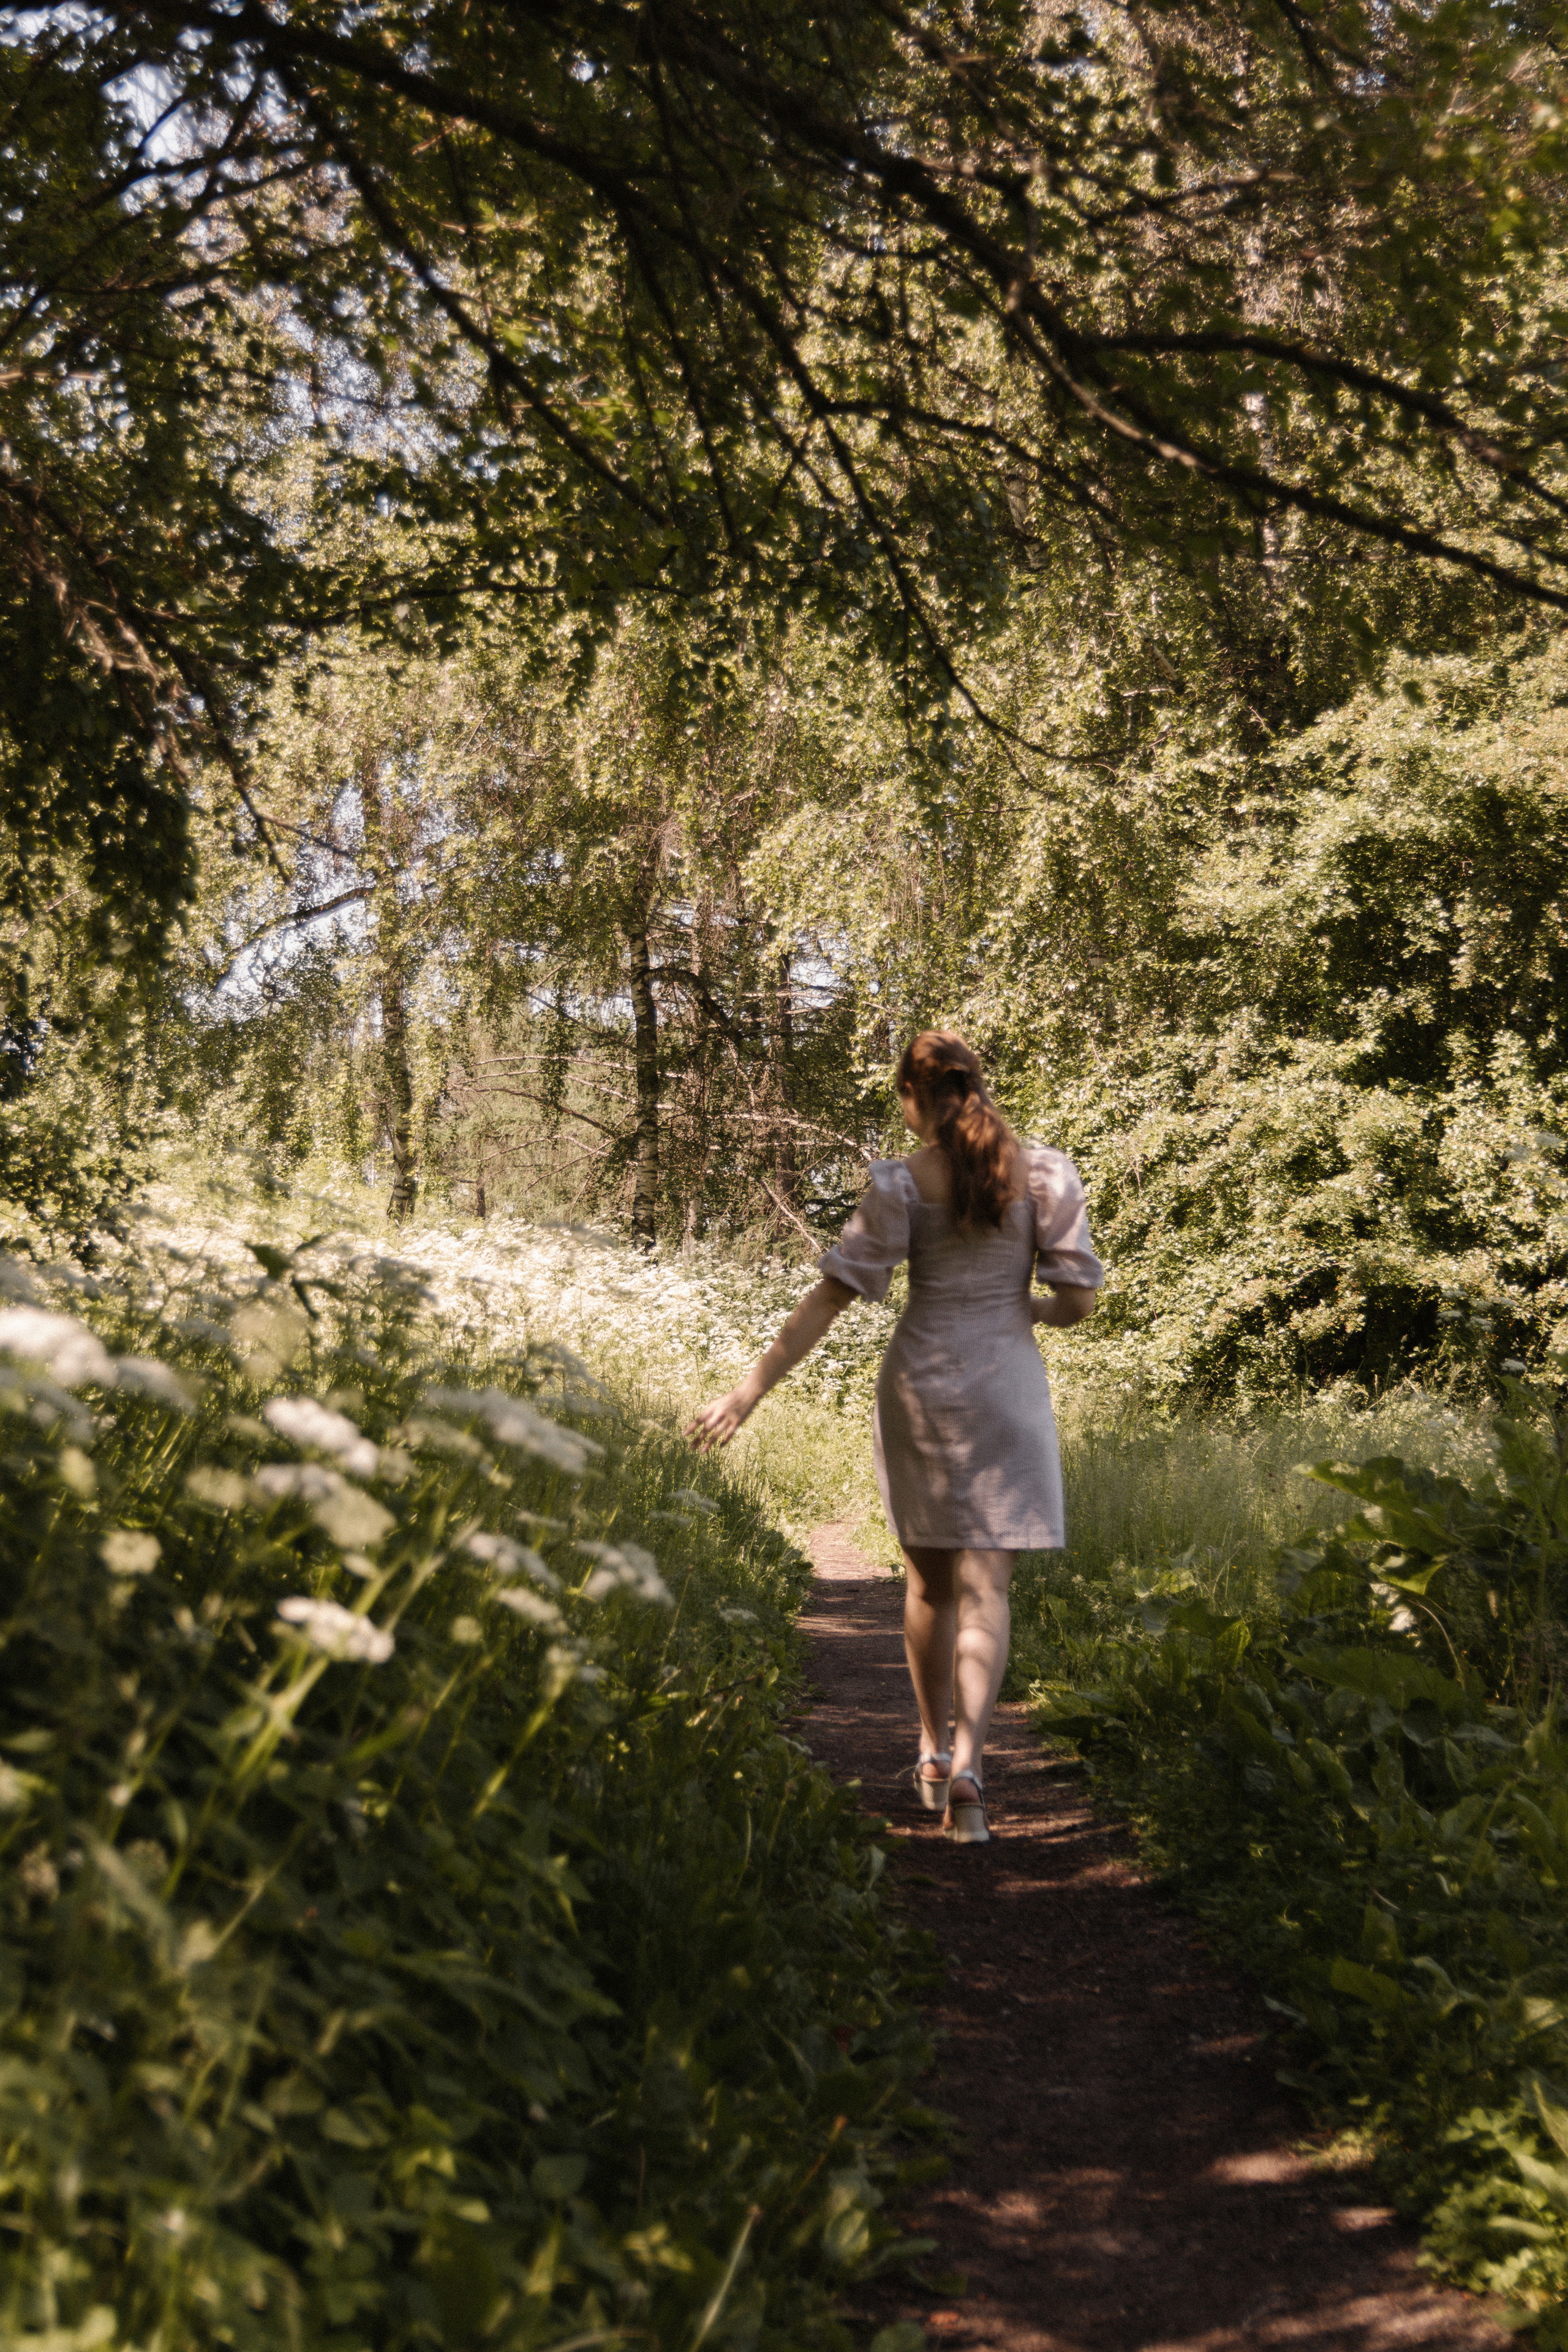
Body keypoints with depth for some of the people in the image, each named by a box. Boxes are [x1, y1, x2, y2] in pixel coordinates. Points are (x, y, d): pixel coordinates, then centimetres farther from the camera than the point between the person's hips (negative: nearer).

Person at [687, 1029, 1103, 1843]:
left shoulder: (899, 1183, -6)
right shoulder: (1045, 1172, -5)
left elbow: (831, 1295, -8)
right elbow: (1080, 1299, -4)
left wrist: (753, 1387, -5)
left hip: (917, 1380, 1)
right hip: (1005, 1386, -1)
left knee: (929, 1578, 17)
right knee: (984, 1585, 0)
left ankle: (932, 1751, 27)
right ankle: (966, 1761, -17)